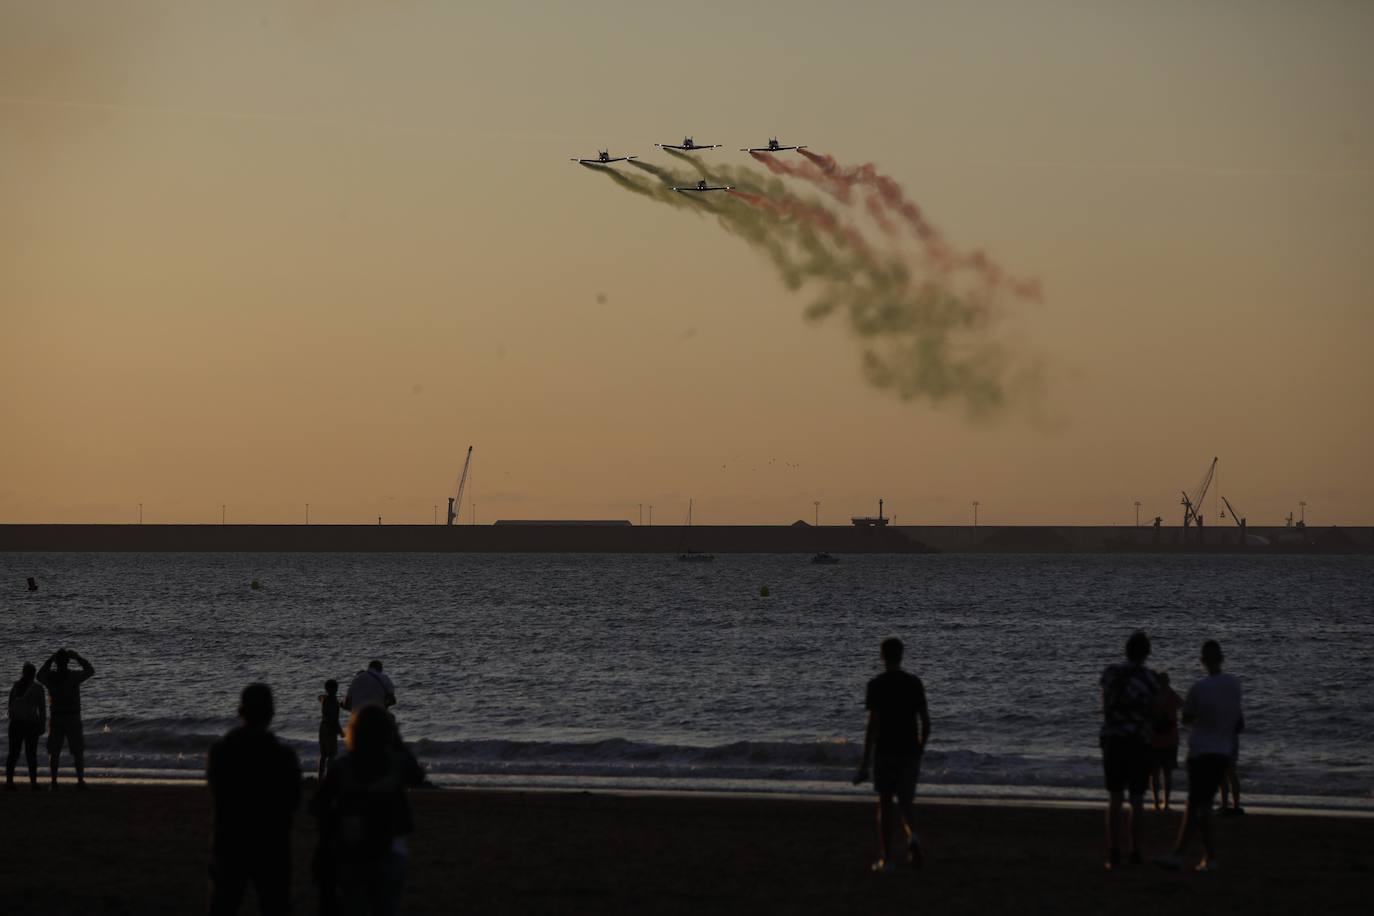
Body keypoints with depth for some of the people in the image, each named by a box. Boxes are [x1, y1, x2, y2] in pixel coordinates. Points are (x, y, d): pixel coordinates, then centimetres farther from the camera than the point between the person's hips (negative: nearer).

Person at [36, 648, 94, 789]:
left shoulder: (50, 677, -4)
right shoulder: (74, 677, -10)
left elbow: (40, 676, 21)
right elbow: (90, 671, 7)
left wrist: (50, 660, 22)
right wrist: (78, 658, 11)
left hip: (56, 718, 2)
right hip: (73, 718, -2)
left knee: (54, 752, 7)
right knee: (78, 751, 5)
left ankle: (54, 782, 2)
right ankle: (80, 780, 1)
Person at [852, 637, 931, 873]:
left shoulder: (877, 685, -8)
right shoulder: (915, 683, 4)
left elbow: (873, 724, -13)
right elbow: (925, 721, 4)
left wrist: (865, 762, -11)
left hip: (885, 751, -3)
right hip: (910, 750, 3)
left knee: (886, 804, 6)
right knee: (905, 802, 12)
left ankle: (888, 859, 8)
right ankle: (912, 836, -18)